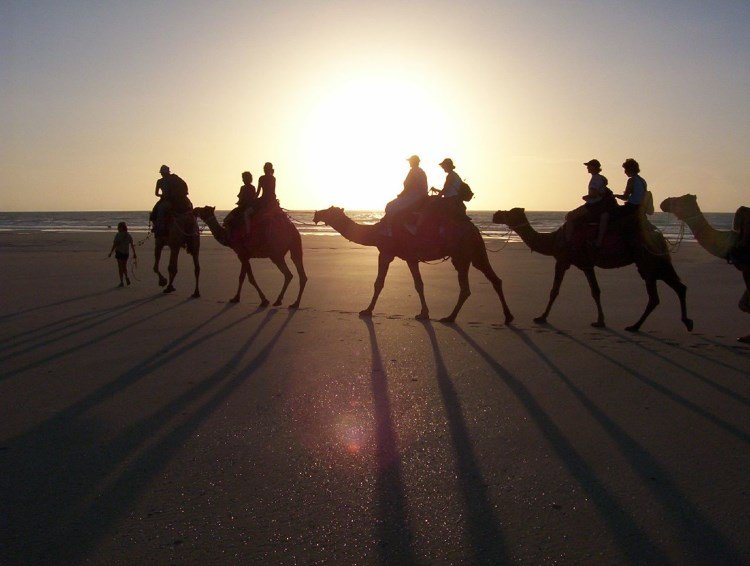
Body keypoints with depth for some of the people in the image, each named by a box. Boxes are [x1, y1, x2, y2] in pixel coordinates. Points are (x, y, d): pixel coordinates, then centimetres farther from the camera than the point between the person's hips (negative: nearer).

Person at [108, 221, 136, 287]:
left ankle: (121, 282, 3)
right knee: (124, 266, 19)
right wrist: (134, 253, 7)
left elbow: (114, 245, -12)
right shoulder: (129, 235, 3)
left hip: (119, 252, -4)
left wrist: (110, 253, -7)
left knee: (120, 267, 3)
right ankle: (126, 277, -4)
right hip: (126, 253, 4)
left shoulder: (118, 235, -10)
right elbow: (132, 245, 3)